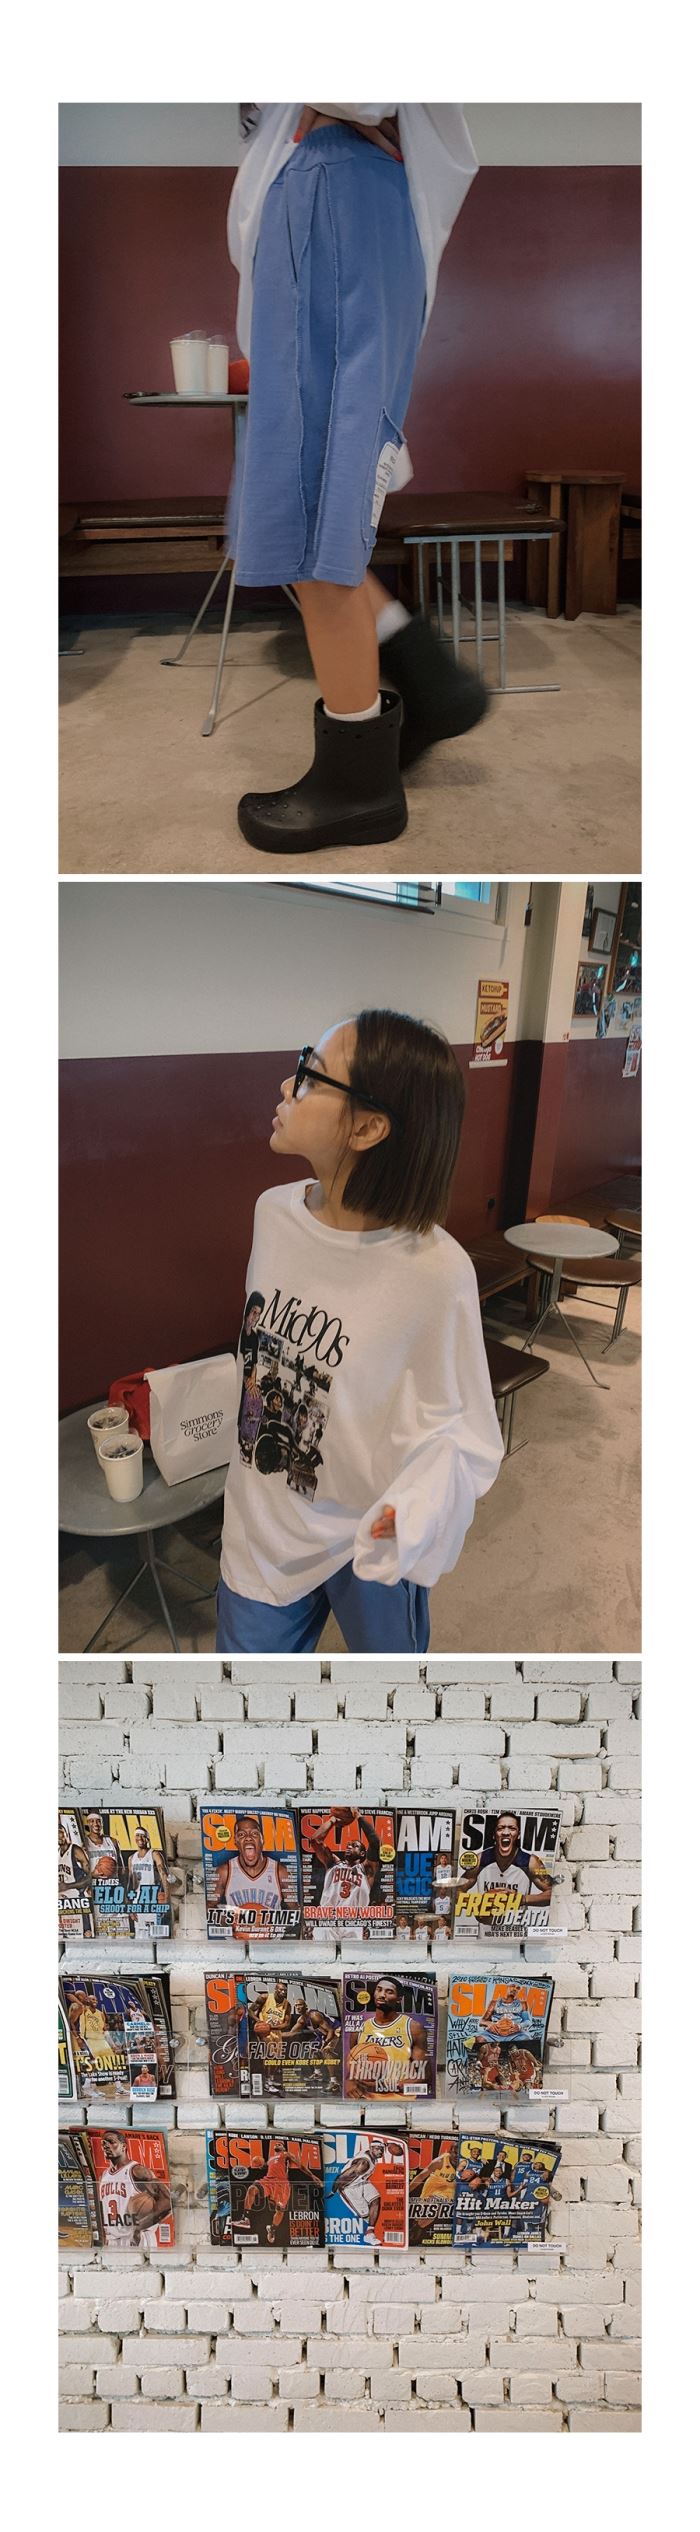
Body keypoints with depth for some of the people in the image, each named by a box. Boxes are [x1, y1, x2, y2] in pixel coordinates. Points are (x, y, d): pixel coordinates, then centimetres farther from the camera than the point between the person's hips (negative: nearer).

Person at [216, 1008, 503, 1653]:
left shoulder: (436, 1271, -28)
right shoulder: (274, 1212, -9)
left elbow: (460, 1428, -18)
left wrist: (417, 1506, -36)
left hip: (371, 1535, -4)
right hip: (262, 1522, 4)